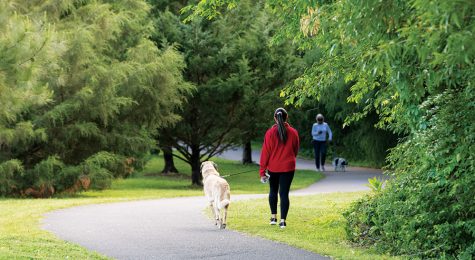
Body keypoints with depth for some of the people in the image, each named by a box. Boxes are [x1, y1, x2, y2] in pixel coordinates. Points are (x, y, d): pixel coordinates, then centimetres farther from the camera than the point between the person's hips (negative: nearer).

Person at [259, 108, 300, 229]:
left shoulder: (270, 132, -9)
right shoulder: (293, 132, -3)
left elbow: (265, 152, -7)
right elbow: (296, 150, 10)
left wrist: (262, 170, -3)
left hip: (273, 167, 0)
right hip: (288, 167, 0)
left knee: (273, 191, 19)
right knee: (284, 193, 0)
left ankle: (273, 217, 22)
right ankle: (283, 220, -6)